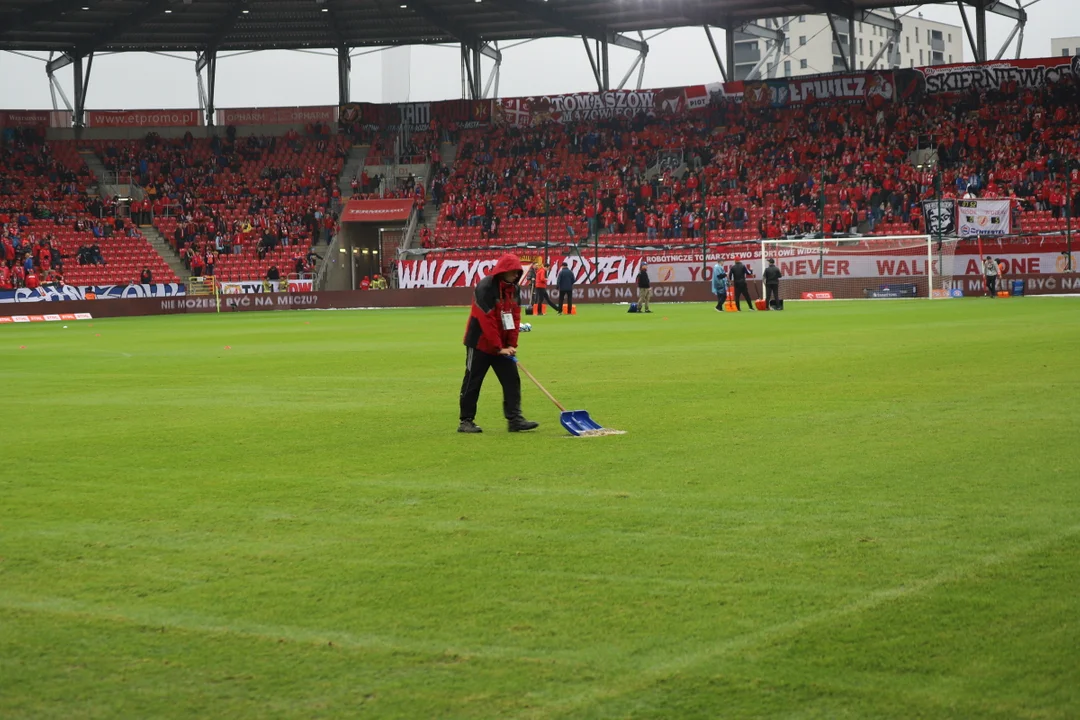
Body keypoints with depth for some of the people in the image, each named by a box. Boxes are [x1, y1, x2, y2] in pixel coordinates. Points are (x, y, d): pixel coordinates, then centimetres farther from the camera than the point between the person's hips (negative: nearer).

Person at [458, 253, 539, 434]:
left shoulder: (513, 289, 6)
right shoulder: (485, 288, -19)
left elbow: (515, 316, 6)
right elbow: (487, 321, -22)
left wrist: (511, 344, -4)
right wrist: (499, 347, -21)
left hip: (502, 346, 7)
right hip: (480, 343, -7)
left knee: (512, 380, 0)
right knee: (472, 383, 0)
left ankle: (514, 419, 0)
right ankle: (466, 421, 9)